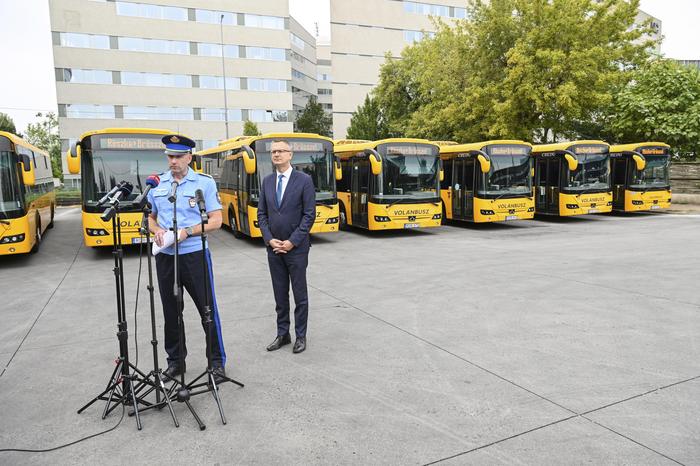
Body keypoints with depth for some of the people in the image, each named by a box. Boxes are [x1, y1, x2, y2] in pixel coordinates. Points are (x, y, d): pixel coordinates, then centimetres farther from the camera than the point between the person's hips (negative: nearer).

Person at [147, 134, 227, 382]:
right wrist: (157, 231, -5)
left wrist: (187, 232, -18)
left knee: (208, 309, 1)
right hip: (165, 256, 4)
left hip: (194, 254, -4)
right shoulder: (157, 184, 8)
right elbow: (151, 218, 17)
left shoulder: (204, 182, -4)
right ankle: (175, 360, 28)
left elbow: (216, 221, -6)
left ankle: (217, 361, 14)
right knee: (170, 311, 13)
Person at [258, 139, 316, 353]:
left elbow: (309, 215, -10)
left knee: (300, 295, 6)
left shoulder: (304, 180, -7)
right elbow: (261, 214, 8)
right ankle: (283, 334, 24)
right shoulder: (267, 181, 8)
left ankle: (300, 336, 18)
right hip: (274, 247, 4)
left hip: (296, 247, -4)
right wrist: (270, 240, -5)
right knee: (280, 295, 12)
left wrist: (292, 241, -14)